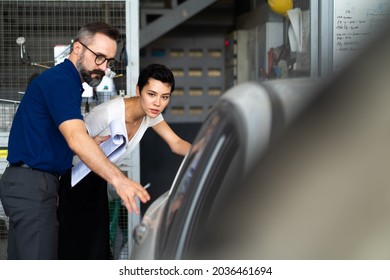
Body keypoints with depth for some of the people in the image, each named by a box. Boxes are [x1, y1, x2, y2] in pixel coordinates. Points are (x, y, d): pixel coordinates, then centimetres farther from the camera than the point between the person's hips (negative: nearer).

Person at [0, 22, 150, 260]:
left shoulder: (64, 80, 19)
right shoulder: (60, 80, -15)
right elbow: (76, 139, -30)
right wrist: (118, 179, -39)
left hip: (26, 184, 11)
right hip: (33, 185, -11)